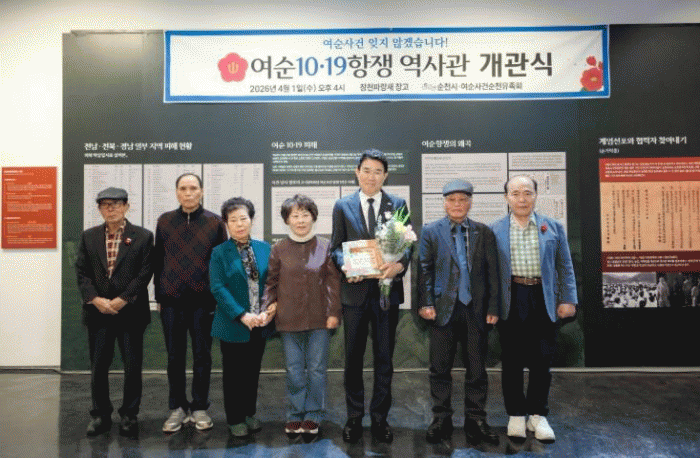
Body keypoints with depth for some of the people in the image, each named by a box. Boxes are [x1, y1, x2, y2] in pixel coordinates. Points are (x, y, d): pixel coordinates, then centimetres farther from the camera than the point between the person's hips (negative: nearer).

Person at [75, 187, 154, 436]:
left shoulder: (143, 237, -1)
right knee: (98, 367, 10)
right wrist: (95, 299, -9)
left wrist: (121, 300, -12)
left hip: (130, 312, -2)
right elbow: (82, 272, 5)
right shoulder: (89, 236, 9)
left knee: (133, 367, 4)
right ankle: (100, 415, 26)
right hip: (98, 312, 3)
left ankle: (129, 415, 20)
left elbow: (145, 273, -6)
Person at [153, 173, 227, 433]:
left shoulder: (214, 223, 1)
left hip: (203, 299, -1)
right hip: (172, 299, 2)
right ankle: (178, 408, 23)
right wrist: (159, 295, 7)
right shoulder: (165, 221, 6)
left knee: (202, 356, 8)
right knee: (175, 356, 10)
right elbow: (158, 260, 9)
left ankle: (200, 408, 21)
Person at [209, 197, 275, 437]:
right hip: (233, 325, -3)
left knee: (253, 371, 16)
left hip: (260, 325, 3)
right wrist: (243, 315, -19)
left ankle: (250, 413, 34)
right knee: (234, 373, 10)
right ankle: (235, 419, 26)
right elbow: (218, 288, -12)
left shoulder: (265, 249, 4)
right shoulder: (219, 253, -5)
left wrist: (269, 310, -12)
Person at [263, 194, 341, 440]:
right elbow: (271, 282, 9)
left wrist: (334, 312, -3)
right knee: (294, 370, 9)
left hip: (319, 319, -1)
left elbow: (333, 281, 1)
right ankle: (295, 415, 23)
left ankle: (313, 415, 21)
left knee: (316, 369, 6)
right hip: (289, 319, 1)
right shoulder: (279, 249, 4)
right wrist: (270, 307, 1)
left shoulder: (325, 246, 1)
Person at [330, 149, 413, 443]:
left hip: (387, 288, 0)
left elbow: (408, 243, 3)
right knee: (353, 357, 10)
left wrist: (400, 264, -18)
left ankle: (380, 418, 24)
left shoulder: (398, 205, 7)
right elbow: (336, 246, 5)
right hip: (354, 289, 0)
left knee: (384, 358, 9)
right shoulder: (342, 206, 6)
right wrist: (346, 265, -16)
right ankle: (354, 417, 25)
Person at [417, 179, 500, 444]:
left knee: (477, 370, 9)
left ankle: (475, 421, 23)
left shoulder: (484, 233, 9)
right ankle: (441, 420, 21)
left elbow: (492, 272, 7)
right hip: (443, 309, -1)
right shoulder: (430, 232, 5)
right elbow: (425, 270, 1)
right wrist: (426, 303, -7)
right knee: (440, 369, 7)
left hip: (476, 310, 1)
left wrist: (493, 308, 1)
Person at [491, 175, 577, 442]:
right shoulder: (495, 230, 5)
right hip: (511, 302, -1)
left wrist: (568, 300, 2)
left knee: (541, 360, 6)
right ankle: (516, 415, 21)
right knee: (512, 361, 6)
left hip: (543, 301, 1)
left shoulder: (553, 227, 9)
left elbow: (565, 267, 10)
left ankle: (537, 415, 23)